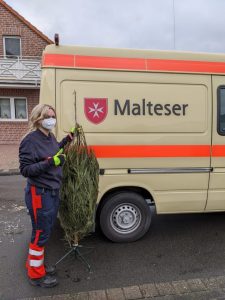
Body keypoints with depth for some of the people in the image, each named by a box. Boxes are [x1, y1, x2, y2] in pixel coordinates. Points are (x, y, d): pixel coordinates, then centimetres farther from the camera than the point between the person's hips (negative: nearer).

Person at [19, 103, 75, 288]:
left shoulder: (50, 136, 6)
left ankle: (35, 264, 41)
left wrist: (67, 140, 15)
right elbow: (25, 170, -19)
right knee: (40, 234, 5)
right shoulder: (31, 140, -18)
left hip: (53, 192, 8)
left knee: (46, 231, 20)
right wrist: (50, 162, -28)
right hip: (39, 194, -8)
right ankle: (36, 274, 26)